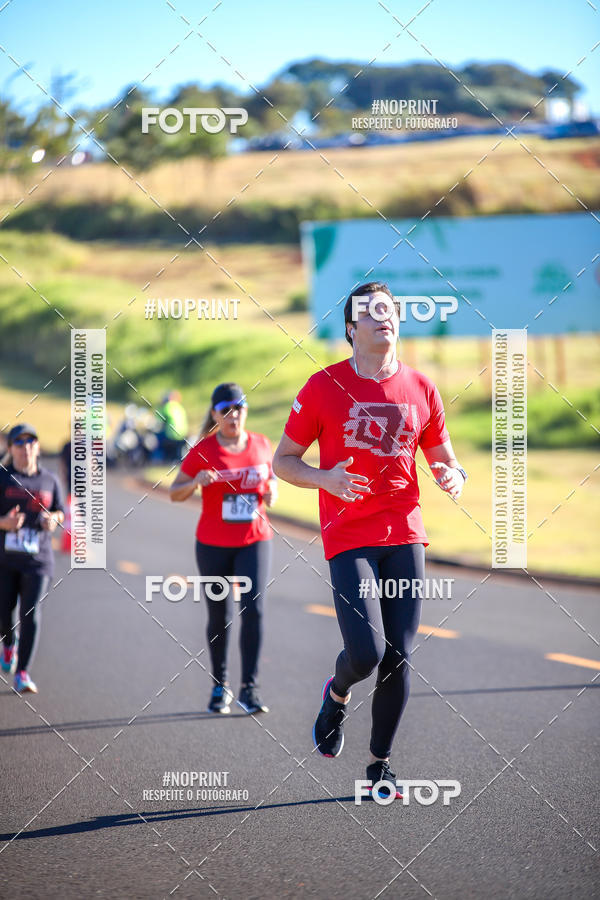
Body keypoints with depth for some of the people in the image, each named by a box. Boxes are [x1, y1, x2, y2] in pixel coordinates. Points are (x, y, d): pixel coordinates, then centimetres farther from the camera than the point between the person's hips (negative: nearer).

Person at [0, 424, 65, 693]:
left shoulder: (49, 480, 7)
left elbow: (60, 512, 17)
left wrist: (53, 520, -6)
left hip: (38, 559, 1)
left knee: (30, 614, -9)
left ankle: (22, 673, -5)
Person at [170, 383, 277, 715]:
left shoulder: (261, 445, 2)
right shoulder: (203, 450, -6)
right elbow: (175, 493, -2)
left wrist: (270, 492, -4)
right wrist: (195, 482, -22)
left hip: (254, 541, 1)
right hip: (213, 545, -1)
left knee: (253, 609, -14)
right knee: (219, 617, 8)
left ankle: (249, 688, -9)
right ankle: (220, 685, 26)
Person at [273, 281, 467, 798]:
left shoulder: (421, 390, 8)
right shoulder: (324, 386, -1)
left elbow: (445, 461, 18)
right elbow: (283, 461, 4)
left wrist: (453, 478, -6)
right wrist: (325, 478, -16)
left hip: (405, 535, 3)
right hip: (349, 537, -3)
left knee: (398, 658, 1)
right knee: (366, 653, -16)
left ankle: (380, 764, 16)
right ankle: (337, 695, 20)